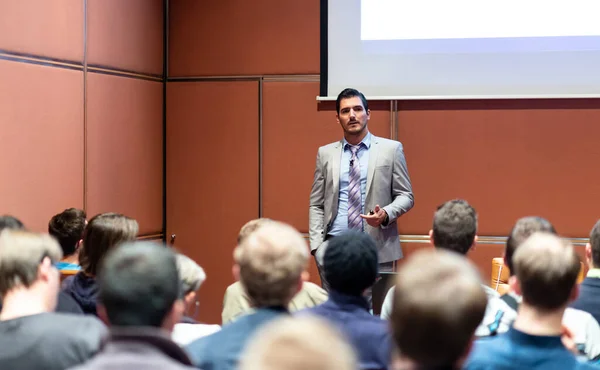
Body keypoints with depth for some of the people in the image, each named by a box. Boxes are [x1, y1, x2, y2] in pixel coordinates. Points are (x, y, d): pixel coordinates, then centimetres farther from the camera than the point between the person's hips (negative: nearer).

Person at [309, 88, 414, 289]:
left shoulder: (391, 149, 5)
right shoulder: (325, 153, 11)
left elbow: (406, 196, 5)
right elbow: (316, 205, 11)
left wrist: (385, 214, -16)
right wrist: (317, 245, -1)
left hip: (377, 246, -2)